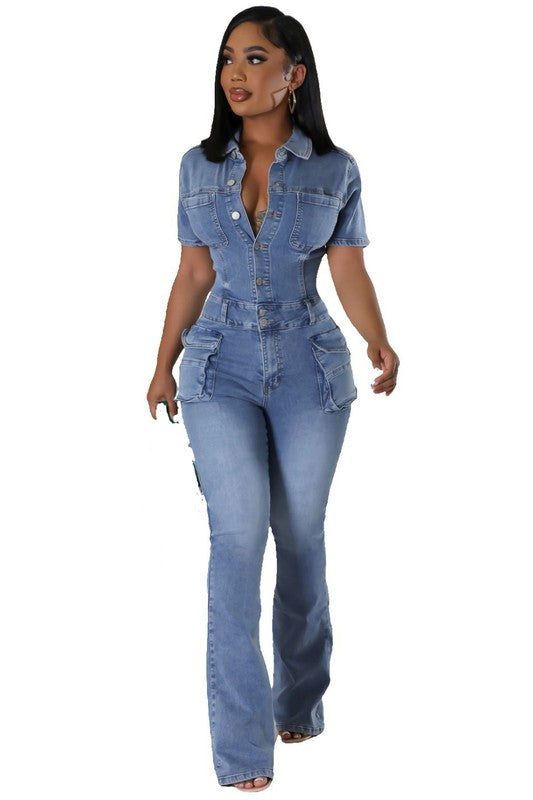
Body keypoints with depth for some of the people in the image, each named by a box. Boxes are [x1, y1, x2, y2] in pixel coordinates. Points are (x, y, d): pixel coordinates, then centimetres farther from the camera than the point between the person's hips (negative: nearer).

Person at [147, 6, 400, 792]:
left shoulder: (335, 170, -1)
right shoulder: (199, 166, 4)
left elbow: (350, 272, -4)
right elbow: (193, 275, 9)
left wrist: (380, 344, -21)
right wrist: (164, 366, 8)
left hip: (310, 371, 0)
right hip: (221, 371, 0)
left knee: (301, 537, 9)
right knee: (237, 536, -10)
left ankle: (301, 698, 31)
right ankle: (242, 742, -6)